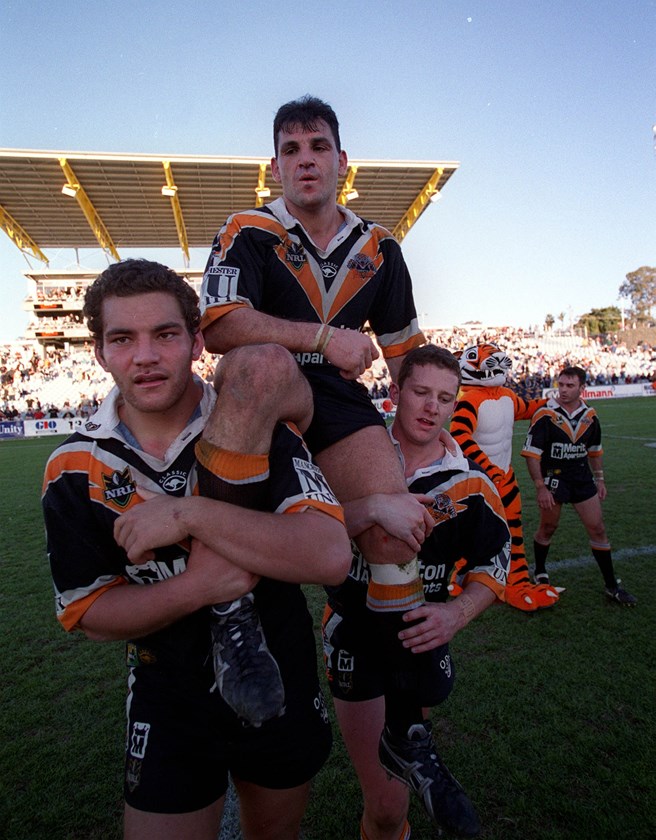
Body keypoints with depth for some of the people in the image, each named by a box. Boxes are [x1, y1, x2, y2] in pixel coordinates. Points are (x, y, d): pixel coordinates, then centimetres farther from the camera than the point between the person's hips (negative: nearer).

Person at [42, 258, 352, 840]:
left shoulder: (259, 430, -19)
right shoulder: (74, 470, -11)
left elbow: (332, 557, -30)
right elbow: (85, 613, -8)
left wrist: (189, 515, -36)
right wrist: (195, 587, -27)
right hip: (170, 710, 0)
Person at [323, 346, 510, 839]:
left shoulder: (468, 484, -3)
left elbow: (492, 564, 4)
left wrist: (458, 612, -14)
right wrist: (372, 508, -36)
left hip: (422, 639, 2)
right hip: (355, 639, -2)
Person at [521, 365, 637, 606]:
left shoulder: (589, 415, 3)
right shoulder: (545, 415, -14)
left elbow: (595, 450, 17)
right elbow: (531, 454, -14)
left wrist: (599, 479, 14)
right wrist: (540, 487, -17)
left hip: (583, 478, 4)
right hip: (553, 478, -4)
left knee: (598, 529, 5)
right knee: (548, 529, 8)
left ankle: (612, 586, 18)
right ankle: (540, 574, 31)